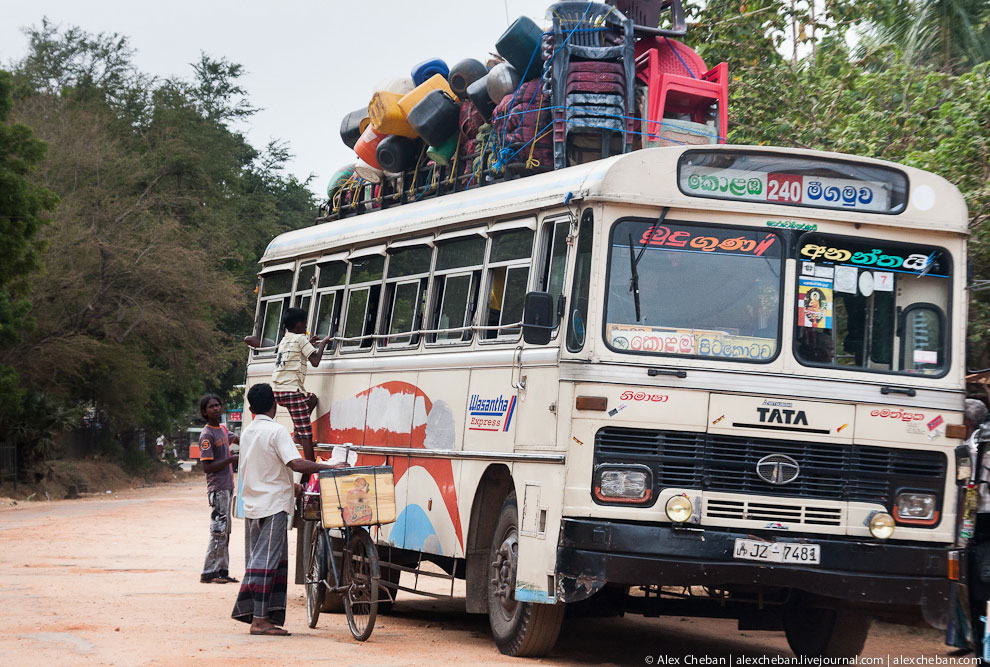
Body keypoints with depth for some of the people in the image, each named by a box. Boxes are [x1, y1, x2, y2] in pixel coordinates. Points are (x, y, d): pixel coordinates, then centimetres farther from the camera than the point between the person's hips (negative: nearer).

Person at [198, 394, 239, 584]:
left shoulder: (222, 429, 12)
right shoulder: (207, 435, -14)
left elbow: (235, 439, 35)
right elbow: (207, 467, -19)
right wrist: (231, 459, -19)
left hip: (227, 487, 9)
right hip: (217, 489, -9)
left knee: (225, 532, 11)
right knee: (218, 532, -10)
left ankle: (222, 571, 16)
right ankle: (208, 573, -7)